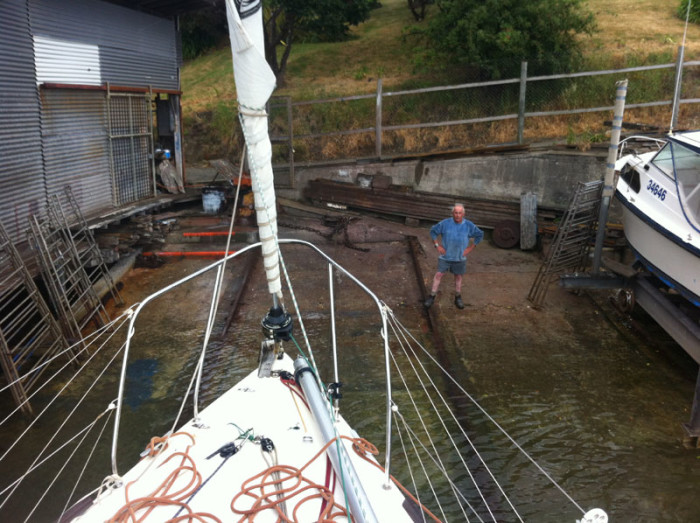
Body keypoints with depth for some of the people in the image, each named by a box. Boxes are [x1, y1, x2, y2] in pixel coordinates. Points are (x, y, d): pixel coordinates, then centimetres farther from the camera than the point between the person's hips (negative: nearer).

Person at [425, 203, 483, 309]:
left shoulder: (469, 225, -9)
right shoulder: (445, 223, -12)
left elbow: (480, 235, 4)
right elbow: (433, 231, 0)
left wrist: (470, 248, -2)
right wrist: (437, 246, -7)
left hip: (459, 257, 1)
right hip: (445, 256, -1)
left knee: (458, 277, 13)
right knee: (439, 275, -2)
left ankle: (458, 298, 28)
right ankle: (431, 297, 6)